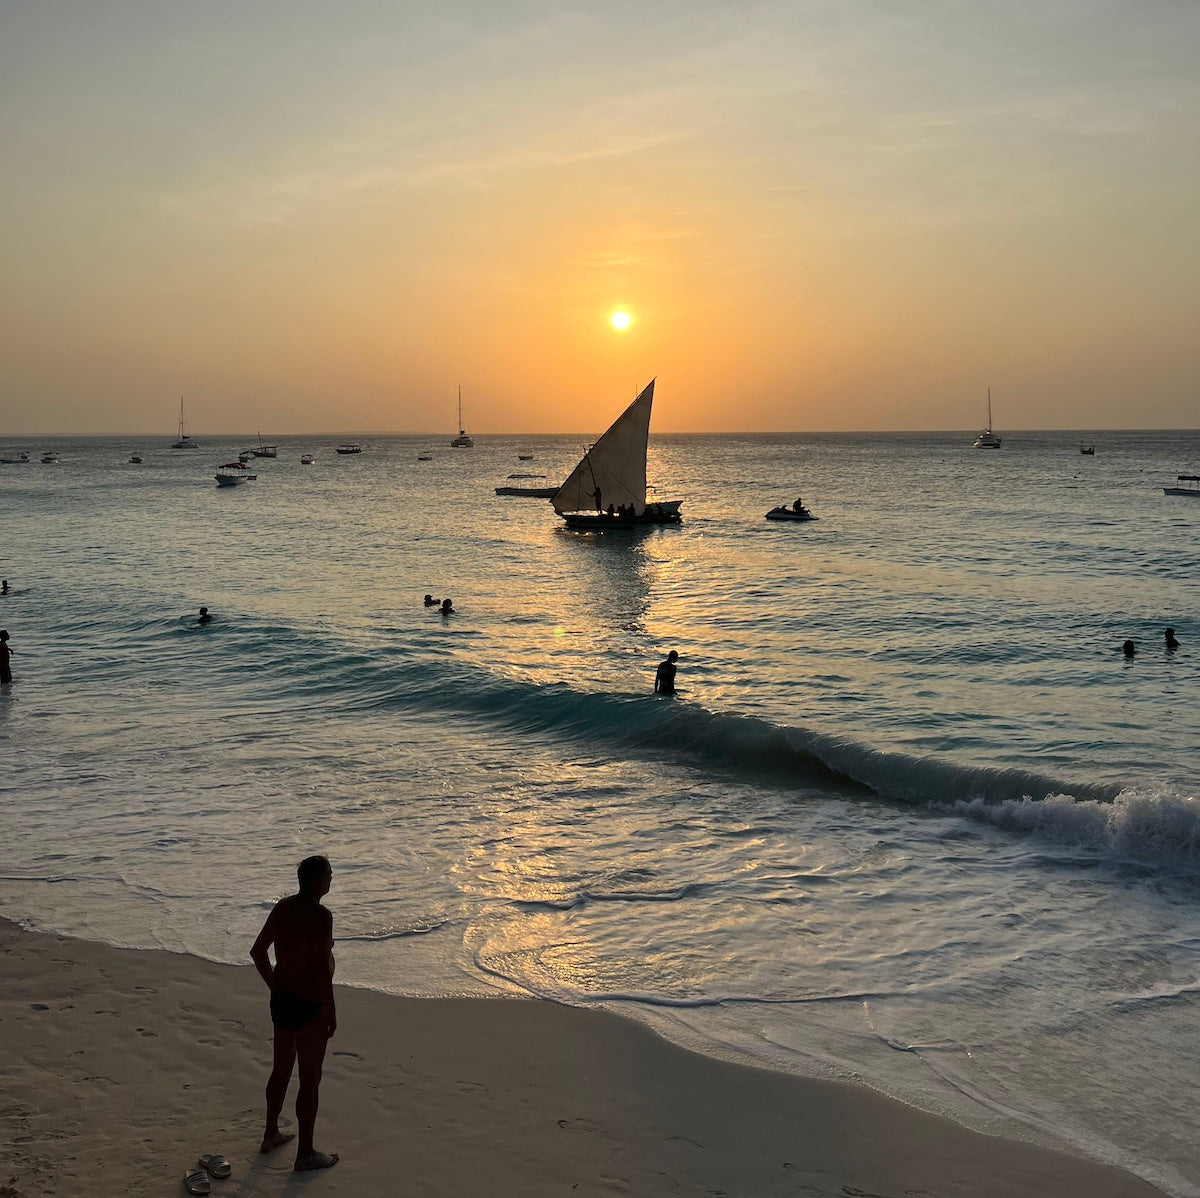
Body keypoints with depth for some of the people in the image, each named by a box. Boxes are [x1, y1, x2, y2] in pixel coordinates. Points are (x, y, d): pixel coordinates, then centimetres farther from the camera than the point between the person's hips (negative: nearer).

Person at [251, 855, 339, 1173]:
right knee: (310, 1079, 5)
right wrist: (331, 1011, -15)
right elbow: (322, 968, -25)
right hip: (310, 1005, -8)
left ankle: (271, 1135, 40)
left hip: (281, 999, 8)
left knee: (281, 1068, 24)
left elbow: (257, 951, 9)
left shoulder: (282, 907, 2)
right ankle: (305, 1154, 15)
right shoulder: (320, 916, -23)